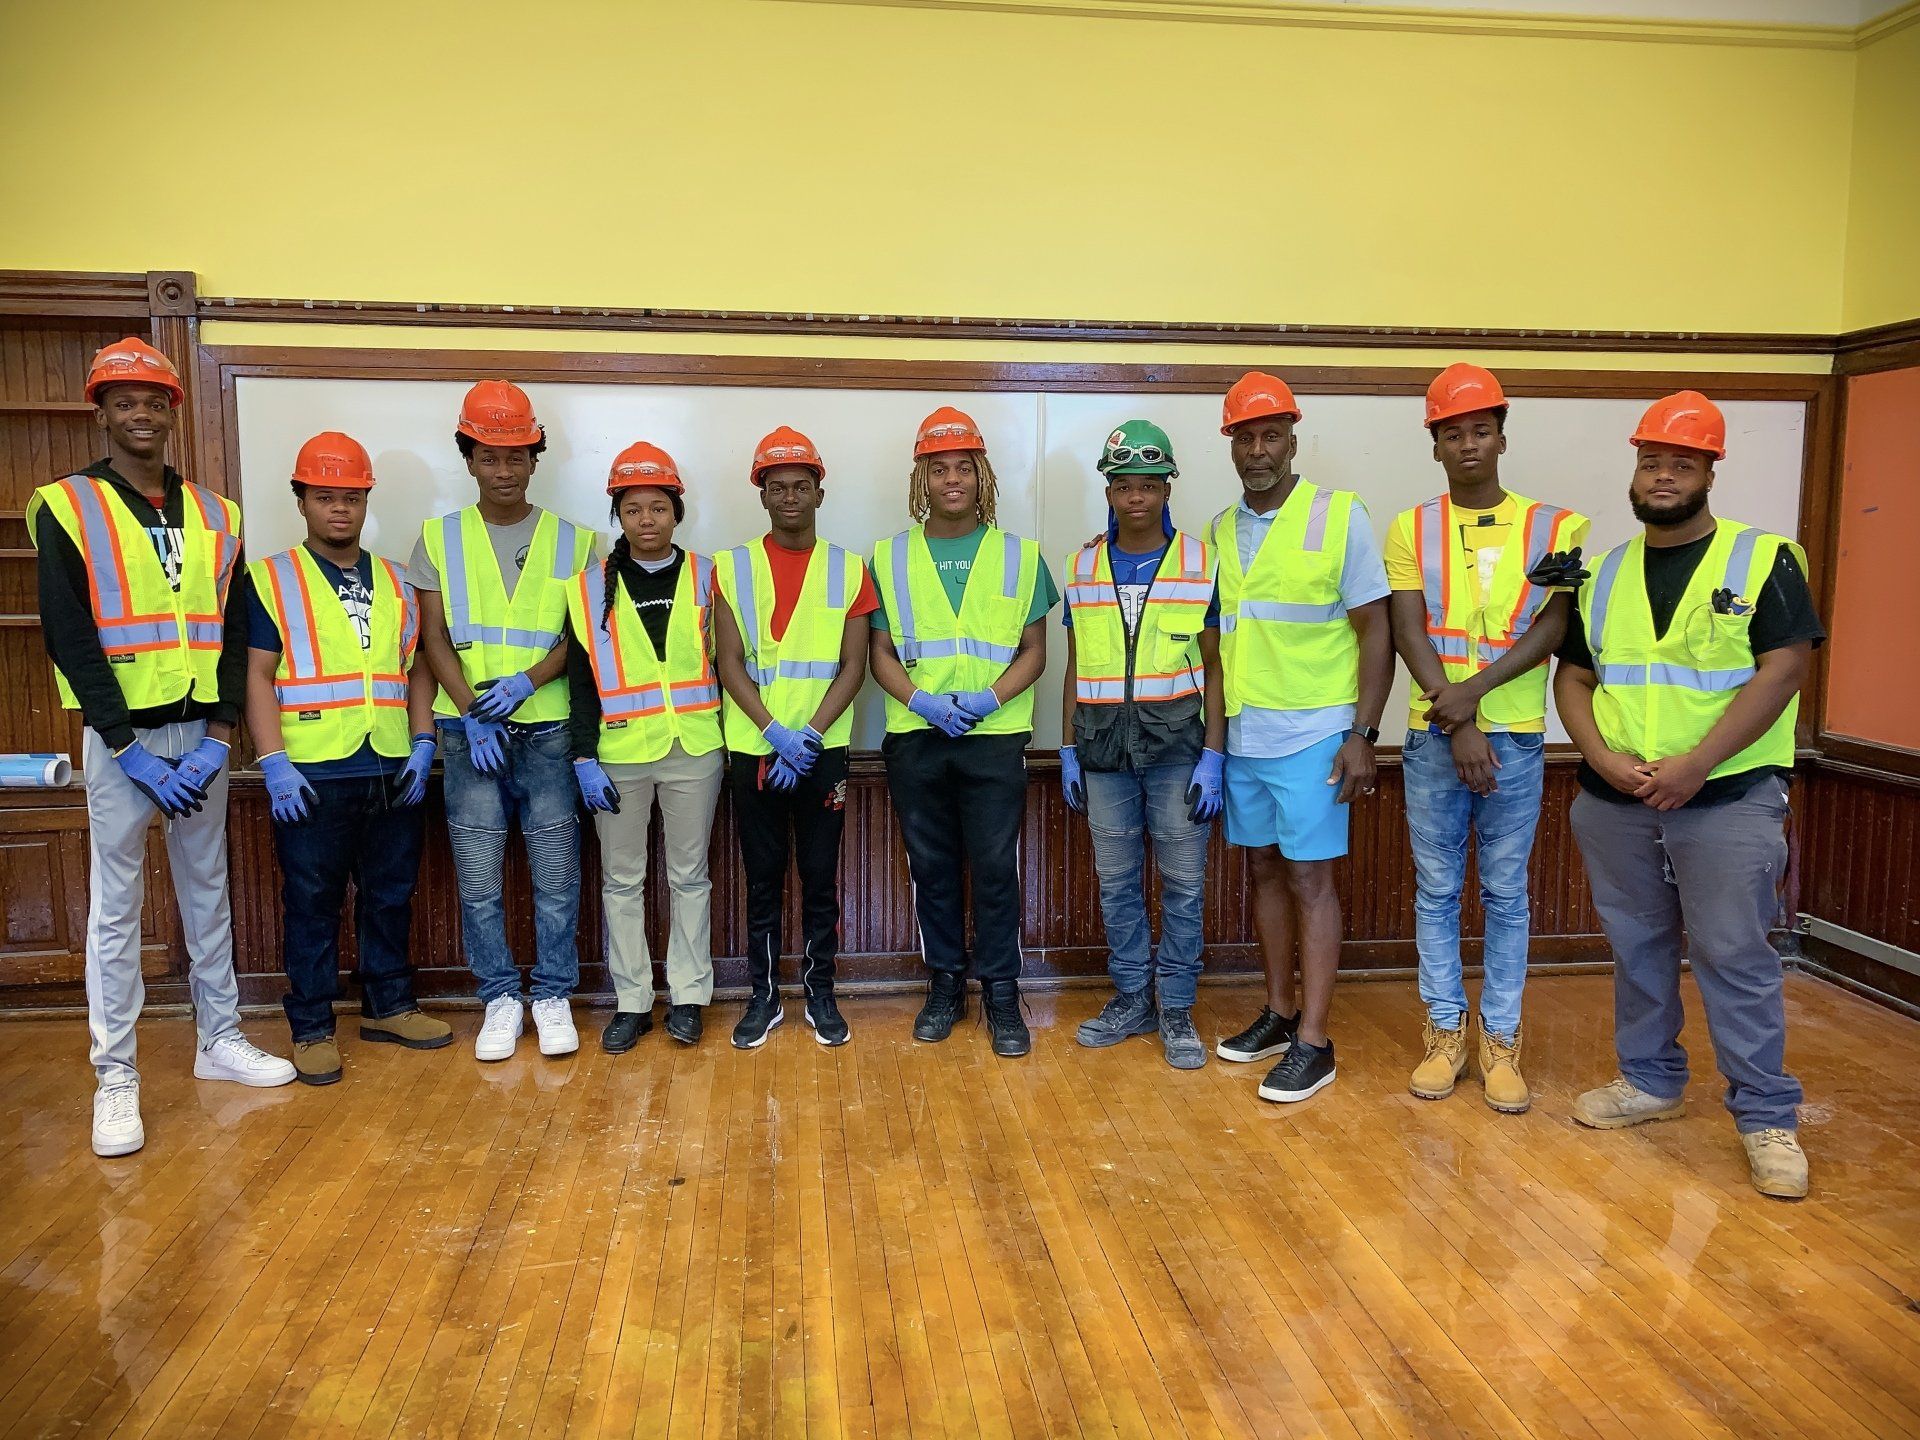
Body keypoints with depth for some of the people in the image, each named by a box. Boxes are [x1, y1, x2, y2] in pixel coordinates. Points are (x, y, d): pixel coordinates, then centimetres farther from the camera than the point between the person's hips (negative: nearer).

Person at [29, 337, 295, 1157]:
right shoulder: (65, 509, -4)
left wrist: (218, 739, -7)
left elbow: (233, 634, 5)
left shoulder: (215, 515, 8)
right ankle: (115, 1079, 9)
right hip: (120, 735, -4)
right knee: (116, 908, 1)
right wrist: (131, 751, -15)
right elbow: (70, 641, -10)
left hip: (201, 735, 4)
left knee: (208, 895, 12)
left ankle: (219, 1041, 24)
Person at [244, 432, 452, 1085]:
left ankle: (389, 1006, 27)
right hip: (312, 776, -4)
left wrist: (422, 744, 2)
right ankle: (312, 1029, 15)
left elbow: (418, 667, 14)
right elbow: (257, 675, -4)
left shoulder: (395, 582, 14)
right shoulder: (270, 579, 1)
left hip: (394, 773, 4)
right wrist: (274, 762, -13)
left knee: (390, 895, 13)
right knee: (311, 903, 4)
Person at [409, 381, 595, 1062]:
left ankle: (553, 995, 14)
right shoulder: (439, 539, 8)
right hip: (468, 728, 1)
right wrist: (472, 713, -9)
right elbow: (434, 637, 2)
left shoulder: (572, 540, 7)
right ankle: (500, 999, 15)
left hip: (548, 725, 0)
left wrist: (529, 680, -13)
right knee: (478, 872, 2)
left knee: (556, 870, 1)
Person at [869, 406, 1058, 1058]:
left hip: (995, 735, -1)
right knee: (932, 867, 8)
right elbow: (881, 653, 7)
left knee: (995, 868, -1)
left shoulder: (1020, 555, 6)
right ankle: (945, 984, 23)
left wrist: (990, 698, -12)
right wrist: (923, 702, -11)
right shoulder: (889, 557, 8)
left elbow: (1034, 650, 5)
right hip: (915, 736, 1)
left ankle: (1001, 993, 13)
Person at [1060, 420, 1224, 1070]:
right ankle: (1132, 999, 23)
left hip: (1176, 741, -2)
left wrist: (1214, 756, -7)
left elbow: (1215, 667, -1)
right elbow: (1075, 668, 12)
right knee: (1116, 880, 9)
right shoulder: (1083, 567, 8)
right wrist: (1068, 753, 8)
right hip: (1103, 744, 3)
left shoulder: (1200, 563, -1)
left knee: (1182, 882, 3)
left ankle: (1177, 1009, 15)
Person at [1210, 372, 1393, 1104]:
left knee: (1309, 877, -2)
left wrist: (1363, 734, -12)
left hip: (1312, 734, -5)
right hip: (1242, 735, 5)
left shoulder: (1340, 516, -6)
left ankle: (1313, 1041, 6)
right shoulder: (1218, 531, 7)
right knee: (1265, 870, 12)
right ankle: (1278, 1014, 25)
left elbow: (1376, 631, -7)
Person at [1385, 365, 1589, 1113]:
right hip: (1433, 737, 0)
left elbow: (1552, 629, -6)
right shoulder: (1411, 529, 3)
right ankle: (1445, 1032, 19)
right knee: (1436, 888, 7)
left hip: (1516, 736, 0)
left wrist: (1474, 689, -19)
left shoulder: (1552, 527, 3)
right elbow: (1408, 632, -5)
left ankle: (1500, 1039, 17)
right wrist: (1456, 726, -15)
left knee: (1506, 892, 7)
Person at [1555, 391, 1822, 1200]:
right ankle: (1651, 1081, 29)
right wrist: (1603, 758, -9)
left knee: (1736, 958, -2)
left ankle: (1767, 1117, 11)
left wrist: (1696, 764, -19)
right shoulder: (1603, 574, 10)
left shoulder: (1764, 560, -3)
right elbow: (1573, 678, 9)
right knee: (1637, 948, 14)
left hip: (1729, 800, -4)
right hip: (1615, 803, 4)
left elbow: (1784, 670, -11)